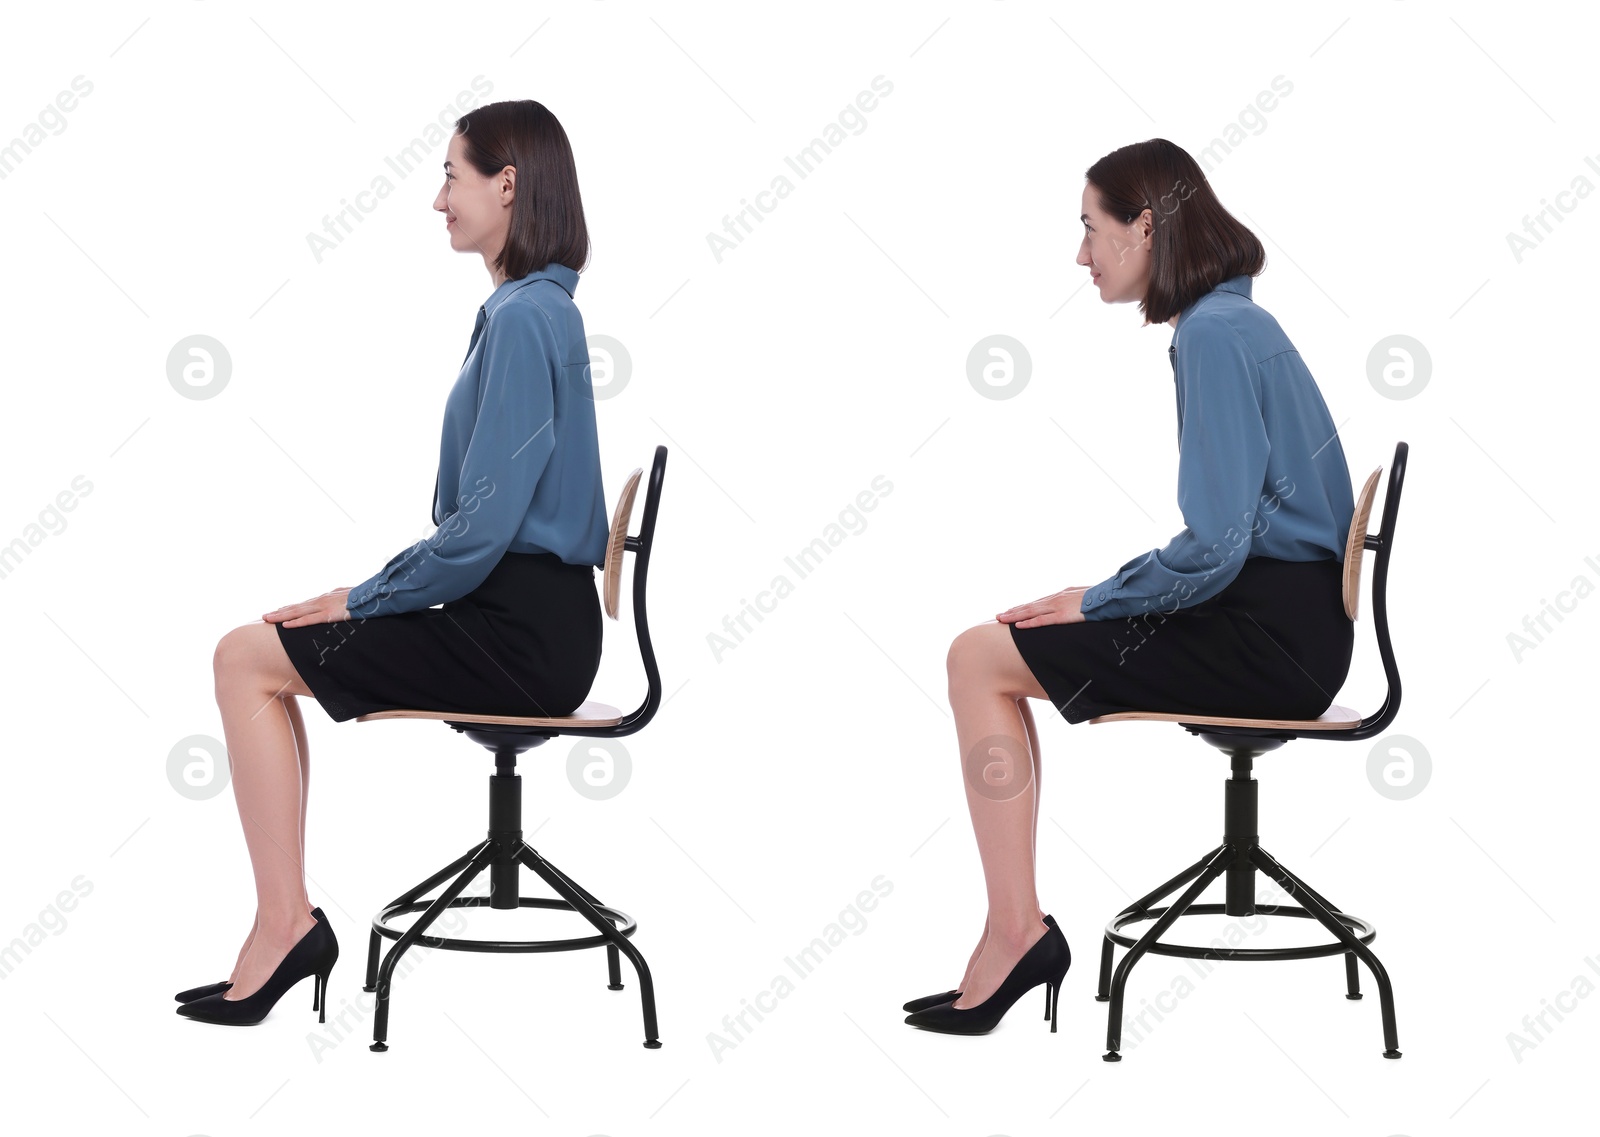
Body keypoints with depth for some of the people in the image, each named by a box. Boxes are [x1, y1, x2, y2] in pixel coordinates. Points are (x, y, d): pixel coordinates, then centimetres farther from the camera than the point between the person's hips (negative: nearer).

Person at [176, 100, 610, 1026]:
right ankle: (283, 918, 8)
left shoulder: (524, 318, -17)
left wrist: (365, 599, -10)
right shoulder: (538, 308, 15)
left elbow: (486, 523, -22)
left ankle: (284, 923, -5)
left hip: (520, 637, -10)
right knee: (264, 650, 14)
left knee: (248, 658, -5)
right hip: (531, 615, 10)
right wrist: (373, 593, 12)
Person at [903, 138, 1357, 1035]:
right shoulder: (1237, 321, 15)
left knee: (979, 658, -5)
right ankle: (1016, 933, 6)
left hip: (1269, 640, -10)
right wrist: (1109, 595, 10)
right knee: (994, 649, 13)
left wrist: (1100, 600, -7)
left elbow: (1214, 549, -22)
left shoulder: (1214, 334, -16)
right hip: (1294, 616, 10)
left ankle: (1015, 932, -4)